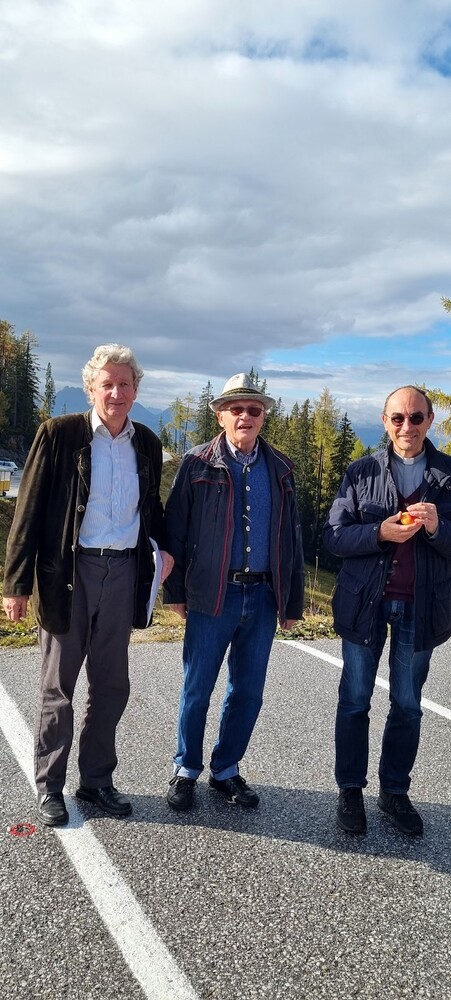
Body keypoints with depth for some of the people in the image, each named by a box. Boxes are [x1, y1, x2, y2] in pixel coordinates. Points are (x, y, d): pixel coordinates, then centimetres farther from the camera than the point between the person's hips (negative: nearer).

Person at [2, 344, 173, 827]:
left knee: (111, 684, 13)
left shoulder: (147, 443, 7)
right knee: (57, 685, 8)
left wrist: (162, 546, 1)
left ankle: (96, 779, 29)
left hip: (123, 573, 4)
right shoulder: (59, 434, -6)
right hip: (68, 571, -4)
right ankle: (49, 786, 24)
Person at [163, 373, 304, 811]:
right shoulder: (198, 464, -1)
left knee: (248, 693, 12)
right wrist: (175, 591, -3)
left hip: (263, 597, 3)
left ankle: (225, 770, 30)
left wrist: (293, 601, 9)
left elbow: (292, 537, 10)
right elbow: (175, 529, -1)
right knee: (197, 690, 7)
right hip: (213, 595, -3)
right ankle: (186, 771, 27)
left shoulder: (280, 469, 8)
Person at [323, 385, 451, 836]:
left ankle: (395, 792, 28)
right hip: (365, 602, 0)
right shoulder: (361, 472, 0)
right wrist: (380, 532, -21)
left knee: (407, 706, 12)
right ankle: (350, 790, 25)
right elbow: (335, 536, -4)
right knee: (354, 701, 10)